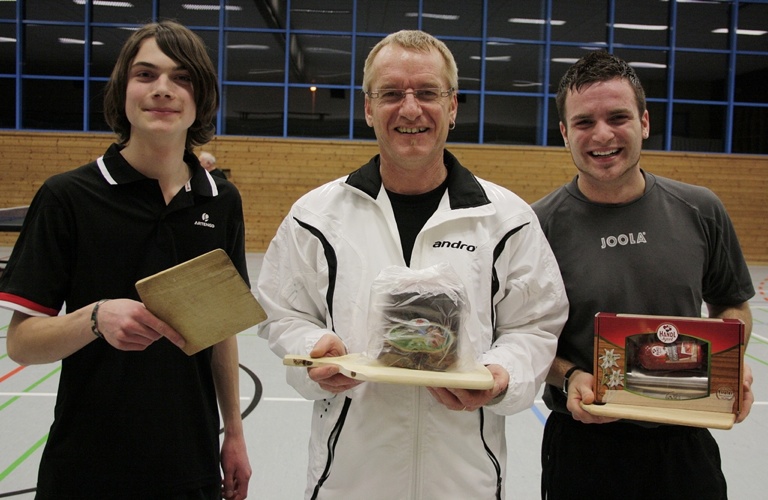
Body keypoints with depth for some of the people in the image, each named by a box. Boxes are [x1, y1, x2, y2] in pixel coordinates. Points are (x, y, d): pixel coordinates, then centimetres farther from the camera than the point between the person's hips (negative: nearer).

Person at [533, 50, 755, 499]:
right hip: (583, 448, -2)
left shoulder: (701, 211, -3)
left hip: (687, 445, 3)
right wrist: (569, 378, -20)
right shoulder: (541, 225, -11)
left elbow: (732, 306, 11)